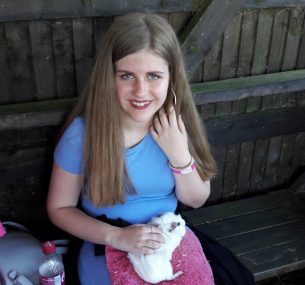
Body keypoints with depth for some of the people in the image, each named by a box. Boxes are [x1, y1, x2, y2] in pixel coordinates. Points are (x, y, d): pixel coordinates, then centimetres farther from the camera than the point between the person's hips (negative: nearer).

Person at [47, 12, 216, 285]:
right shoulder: (82, 132, -19)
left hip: (172, 241, 3)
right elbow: (59, 208, -7)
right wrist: (116, 237, -21)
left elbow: (196, 200, -2)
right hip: (108, 249, -2)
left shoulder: (178, 123, -10)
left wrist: (179, 155, -20)